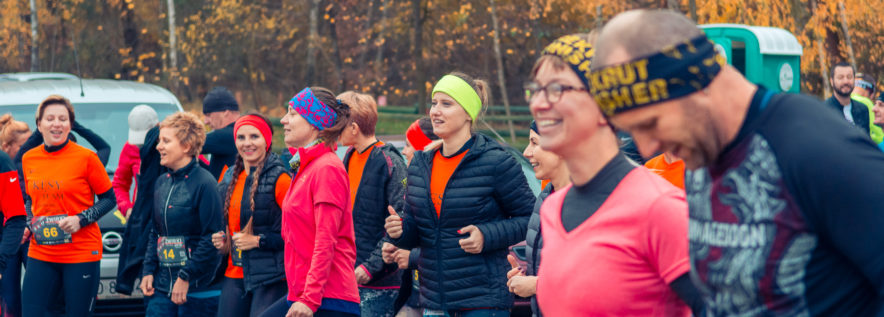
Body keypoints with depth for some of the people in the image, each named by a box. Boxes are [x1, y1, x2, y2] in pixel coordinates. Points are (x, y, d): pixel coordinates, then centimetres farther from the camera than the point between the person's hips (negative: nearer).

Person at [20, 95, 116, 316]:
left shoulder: (86, 157, -6)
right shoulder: (28, 159, 8)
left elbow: (108, 199, 0)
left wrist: (81, 219, -14)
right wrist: (27, 223, 6)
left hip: (81, 254, -4)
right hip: (40, 254, 4)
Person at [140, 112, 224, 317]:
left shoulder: (204, 183, -11)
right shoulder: (162, 183, 12)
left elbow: (212, 238, -15)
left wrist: (186, 277, -16)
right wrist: (148, 271, 8)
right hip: (162, 287, 7)